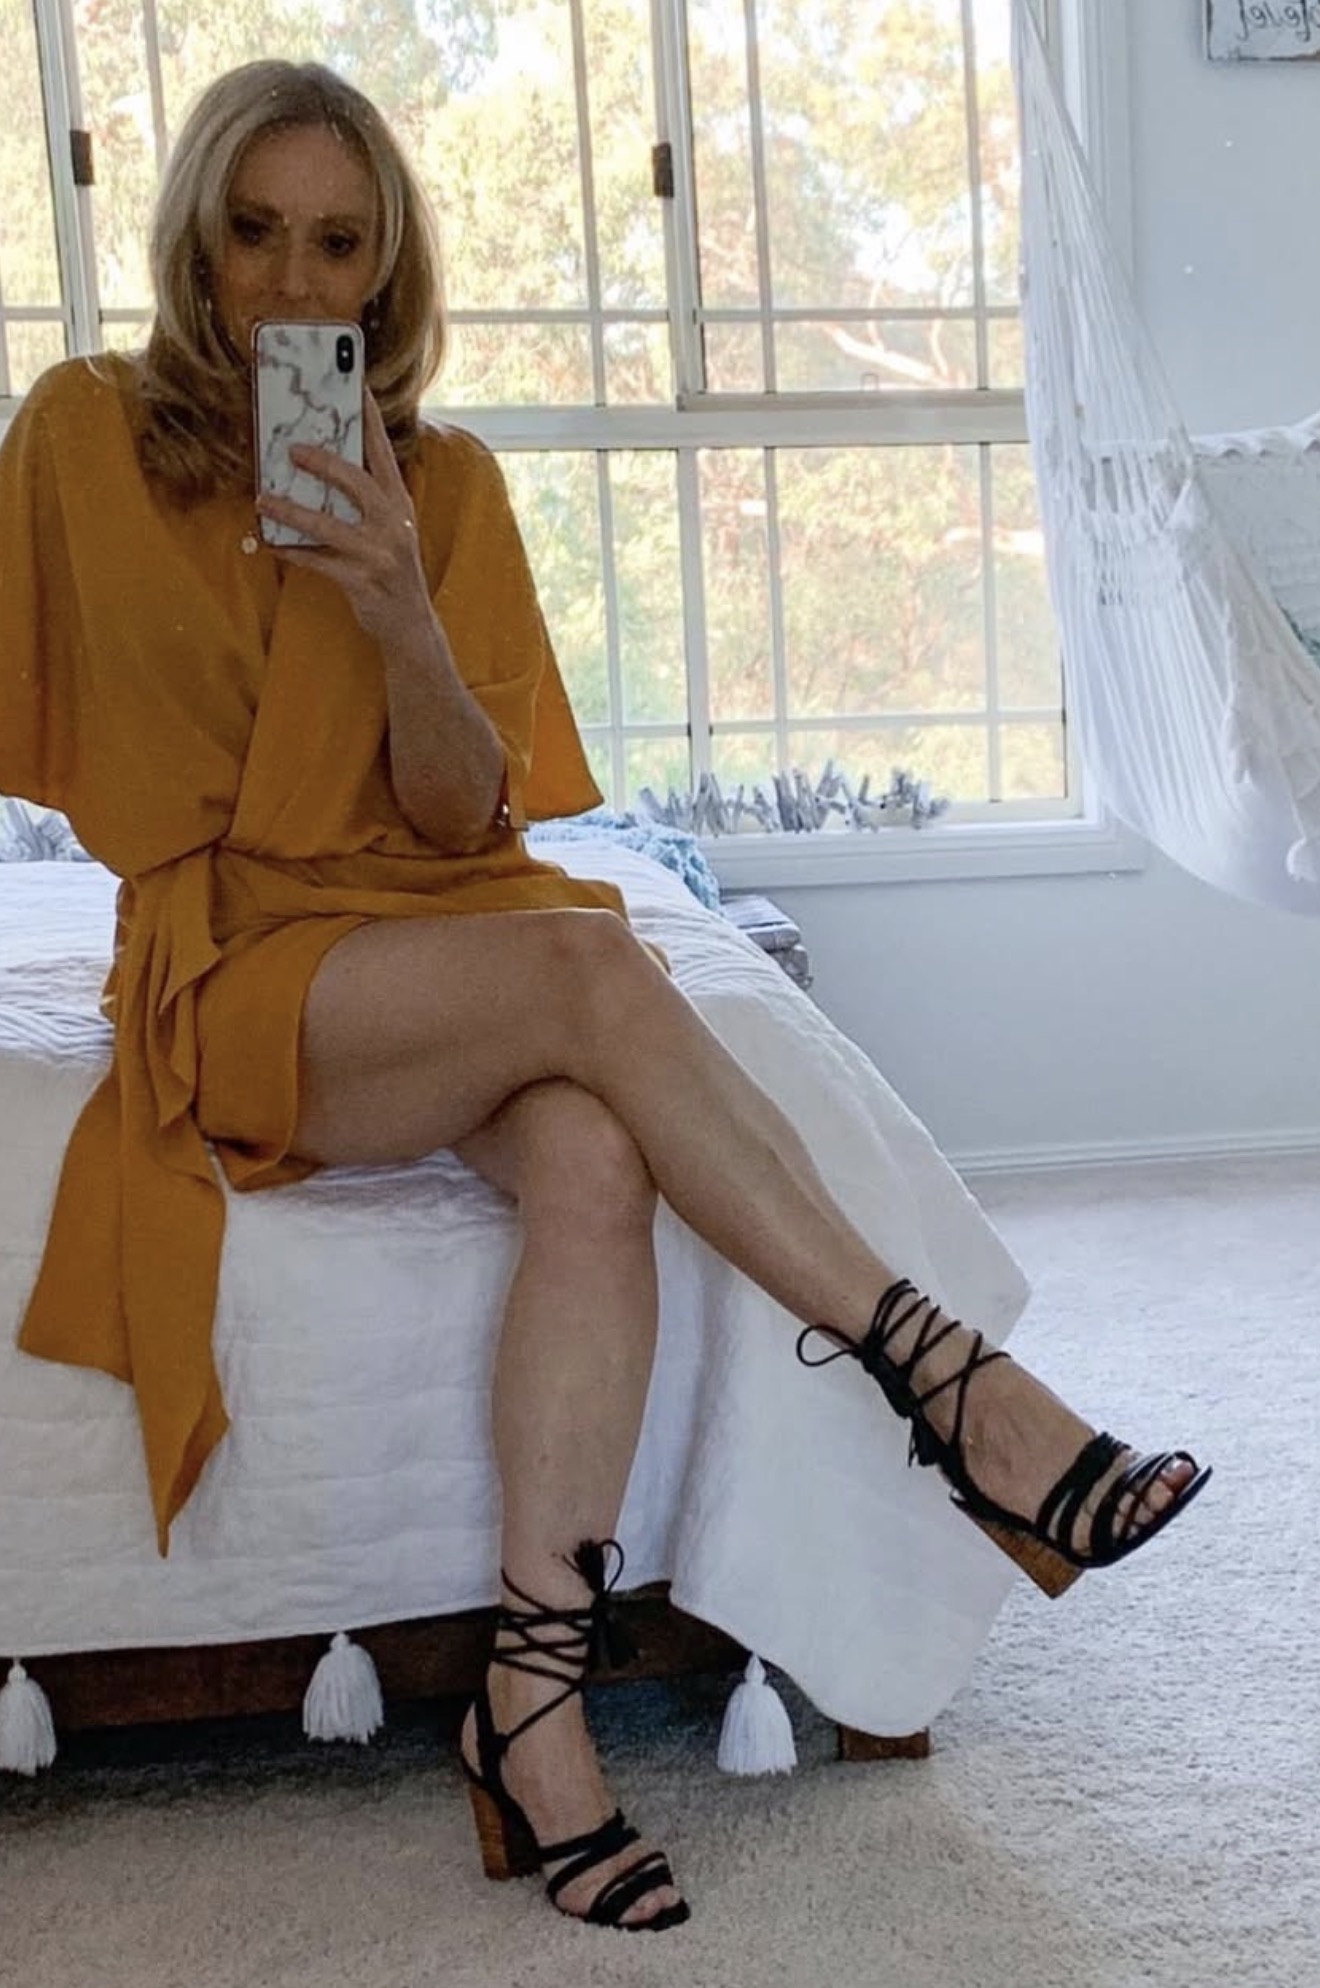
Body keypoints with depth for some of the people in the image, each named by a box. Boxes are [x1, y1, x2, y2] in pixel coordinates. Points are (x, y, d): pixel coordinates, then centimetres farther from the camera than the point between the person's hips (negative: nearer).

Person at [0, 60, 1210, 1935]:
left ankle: (534, 1695, -27)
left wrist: (401, 619, -16)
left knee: (594, 1152, -32)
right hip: (232, 972, -2)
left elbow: (467, 821, 0)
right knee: (588, 962, -32)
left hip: (440, 931, 3)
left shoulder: (446, 480, 6)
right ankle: (949, 1381, -29)